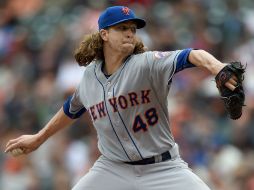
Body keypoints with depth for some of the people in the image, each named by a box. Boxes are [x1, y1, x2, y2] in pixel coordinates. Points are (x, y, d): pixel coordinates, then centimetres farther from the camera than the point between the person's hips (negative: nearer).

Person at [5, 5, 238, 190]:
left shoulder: (148, 63, -13)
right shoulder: (90, 75, 2)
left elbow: (191, 55, -32)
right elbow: (71, 109, 24)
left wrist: (217, 68, -55)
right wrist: (39, 138, 35)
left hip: (162, 168, -3)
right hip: (112, 169, 3)